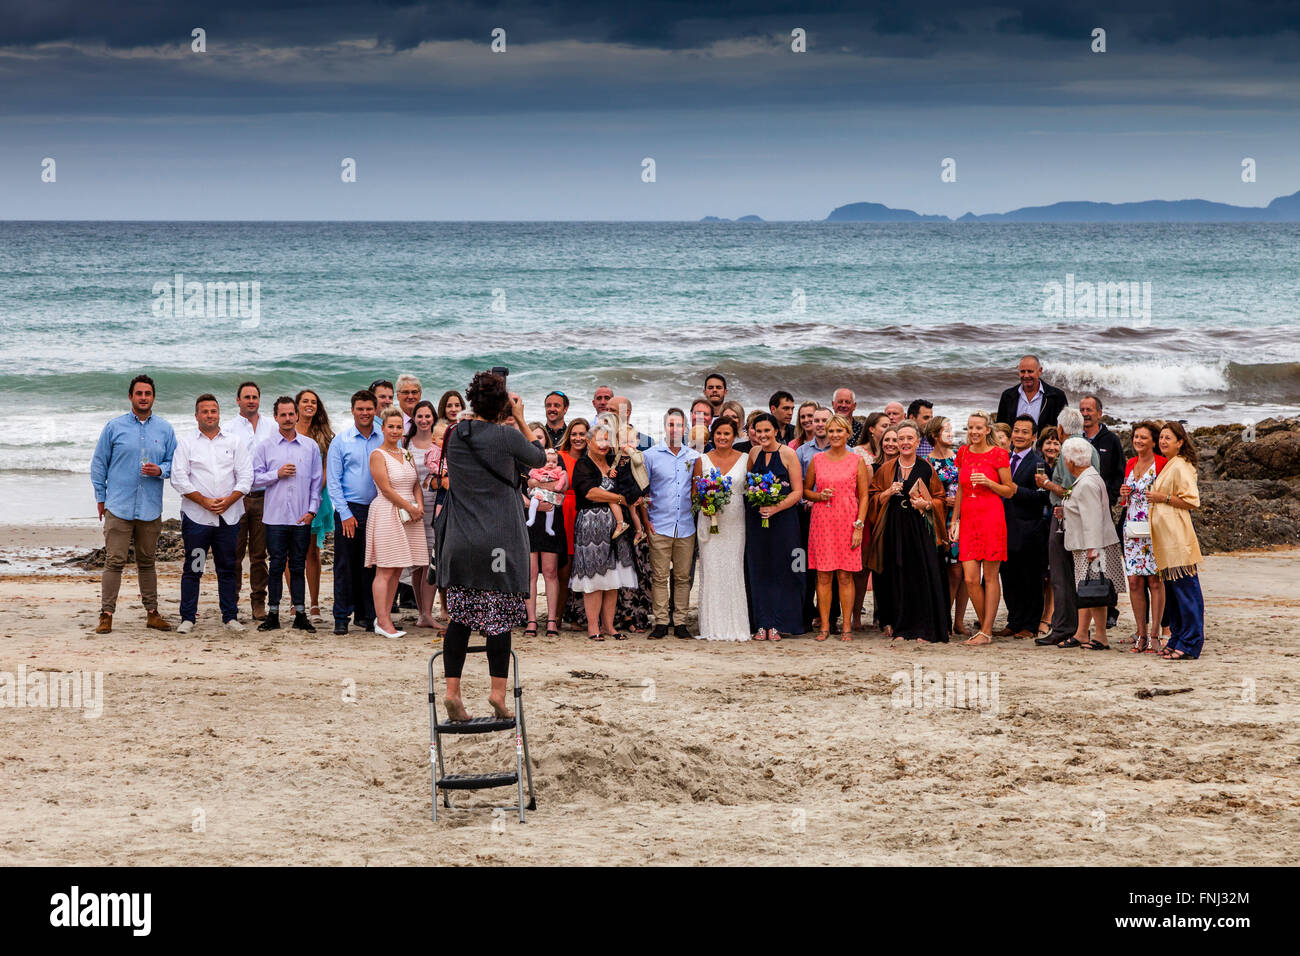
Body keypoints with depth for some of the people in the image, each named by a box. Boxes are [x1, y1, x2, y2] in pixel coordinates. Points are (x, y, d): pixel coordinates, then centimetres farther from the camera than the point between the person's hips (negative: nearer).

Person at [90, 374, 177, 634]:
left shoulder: (164, 430, 9)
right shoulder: (114, 427, 4)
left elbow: (175, 463, 11)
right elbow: (99, 464, 8)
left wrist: (160, 470, -10)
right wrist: (100, 497, 5)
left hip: (151, 509, 2)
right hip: (119, 507, -2)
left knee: (147, 562, 11)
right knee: (114, 561, -7)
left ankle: (152, 612, 17)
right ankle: (106, 614, -5)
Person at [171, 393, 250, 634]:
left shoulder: (234, 442, 11)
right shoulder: (185, 443, 5)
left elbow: (246, 477, 5)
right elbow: (179, 479, -3)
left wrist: (228, 501, -9)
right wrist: (204, 501, -11)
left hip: (228, 516, 2)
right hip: (196, 515, -2)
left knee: (228, 568, 5)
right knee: (192, 568, -1)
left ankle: (230, 616, 12)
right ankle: (187, 618, 5)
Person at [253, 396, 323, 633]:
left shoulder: (310, 446, 8)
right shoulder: (265, 446, 6)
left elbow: (317, 480, 9)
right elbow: (255, 478, 4)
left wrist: (312, 509, 1)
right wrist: (277, 474, -11)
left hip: (302, 517, 1)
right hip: (275, 516, -1)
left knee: (299, 566, 4)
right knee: (276, 565, -1)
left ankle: (300, 614, 7)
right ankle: (273, 615, 3)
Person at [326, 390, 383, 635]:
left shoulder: (385, 440, 7)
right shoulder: (341, 441, 0)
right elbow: (333, 481, -1)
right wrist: (345, 514, -8)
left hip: (376, 510, 2)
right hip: (349, 509, -2)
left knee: (370, 565, 5)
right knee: (345, 566, -2)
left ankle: (365, 615, 13)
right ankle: (341, 617, 3)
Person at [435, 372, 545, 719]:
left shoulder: (456, 435, 5)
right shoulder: (506, 436, -10)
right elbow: (538, 457, 8)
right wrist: (520, 420, 13)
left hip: (460, 543, 4)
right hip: (499, 542, -4)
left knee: (459, 618, 7)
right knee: (499, 618, 2)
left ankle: (452, 691, 2)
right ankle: (498, 693, 0)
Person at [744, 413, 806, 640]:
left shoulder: (788, 454, -5)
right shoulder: (754, 453, 9)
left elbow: (798, 492, -7)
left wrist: (775, 508, -19)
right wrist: (755, 501, 4)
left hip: (782, 519, -4)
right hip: (756, 519, 4)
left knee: (780, 571, -2)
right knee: (759, 571, 4)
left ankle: (776, 625, 2)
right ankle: (762, 625, 8)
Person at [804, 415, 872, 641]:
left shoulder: (857, 461, 3)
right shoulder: (817, 459, 8)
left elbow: (864, 496, 2)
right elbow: (806, 490, 16)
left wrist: (859, 526, -6)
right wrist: (819, 495, -5)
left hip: (847, 521, -2)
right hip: (821, 520, 2)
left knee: (845, 575, -1)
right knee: (823, 575, 0)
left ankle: (846, 626, 5)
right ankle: (824, 626, 5)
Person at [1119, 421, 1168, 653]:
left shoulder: (1162, 464, -4)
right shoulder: (1130, 464, 15)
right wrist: (1123, 494, 6)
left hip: (1154, 528, -6)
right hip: (1132, 528, 6)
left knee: (1155, 580, -6)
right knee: (1134, 581, 2)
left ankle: (1154, 635, -2)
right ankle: (1141, 633, 8)